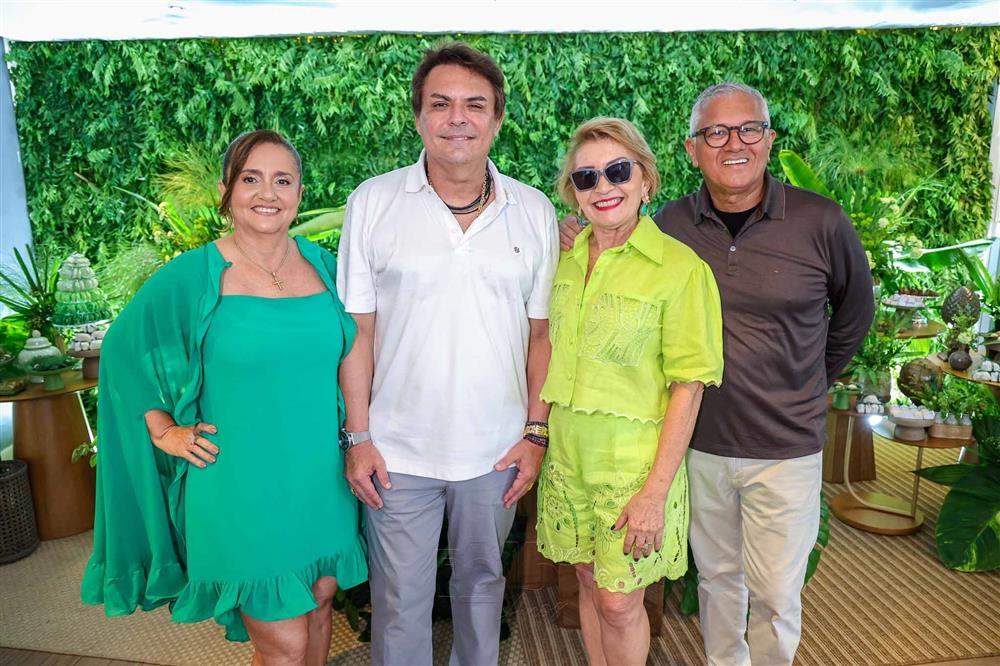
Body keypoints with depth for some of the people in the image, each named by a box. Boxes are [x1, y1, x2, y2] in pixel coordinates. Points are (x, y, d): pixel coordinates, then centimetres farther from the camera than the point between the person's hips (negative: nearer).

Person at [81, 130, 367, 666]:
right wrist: (163, 430, -2)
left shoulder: (323, 265, 2)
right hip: (241, 492, -4)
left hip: (320, 483, 4)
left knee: (319, 602, 20)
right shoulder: (191, 276, -9)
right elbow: (121, 348, 4)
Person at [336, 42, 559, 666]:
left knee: (483, 581, 21)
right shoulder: (374, 202, -4)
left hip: (496, 450, 2)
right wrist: (358, 437, -4)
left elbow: (542, 332, 4)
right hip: (399, 450, -1)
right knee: (400, 598, 12)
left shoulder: (534, 211, 0)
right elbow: (358, 330, -3)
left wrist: (536, 432, 1)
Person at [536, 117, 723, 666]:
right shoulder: (566, 260, 4)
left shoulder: (680, 267, -13)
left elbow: (688, 387, -14)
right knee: (590, 584, 18)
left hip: (634, 458, -5)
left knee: (620, 603, 6)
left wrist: (656, 492, -16)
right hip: (568, 454, 5)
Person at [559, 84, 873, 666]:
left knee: (776, 595, 9)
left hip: (785, 449, -2)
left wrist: (813, 384, 12)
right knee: (717, 576, 20)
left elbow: (855, 310, 9)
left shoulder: (820, 221, -9)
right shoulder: (671, 224, -4)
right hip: (699, 442, 2)